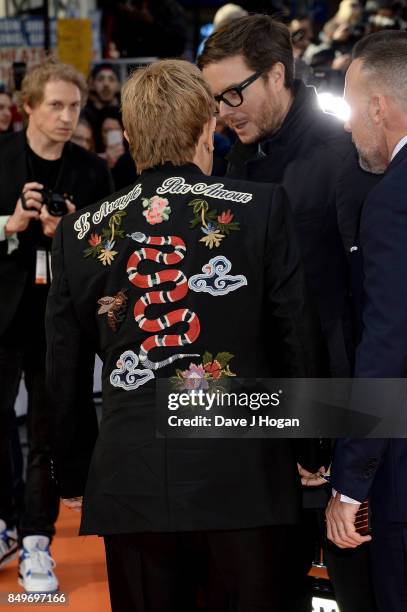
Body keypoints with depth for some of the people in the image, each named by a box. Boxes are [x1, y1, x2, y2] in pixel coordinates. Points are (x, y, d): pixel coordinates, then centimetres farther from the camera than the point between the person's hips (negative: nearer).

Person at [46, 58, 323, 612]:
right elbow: (300, 336, -1)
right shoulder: (263, 209, -3)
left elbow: (63, 373, 11)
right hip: (244, 479, -2)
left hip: (130, 483, 2)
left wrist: (70, 477, 23)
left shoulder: (79, 233, 5)